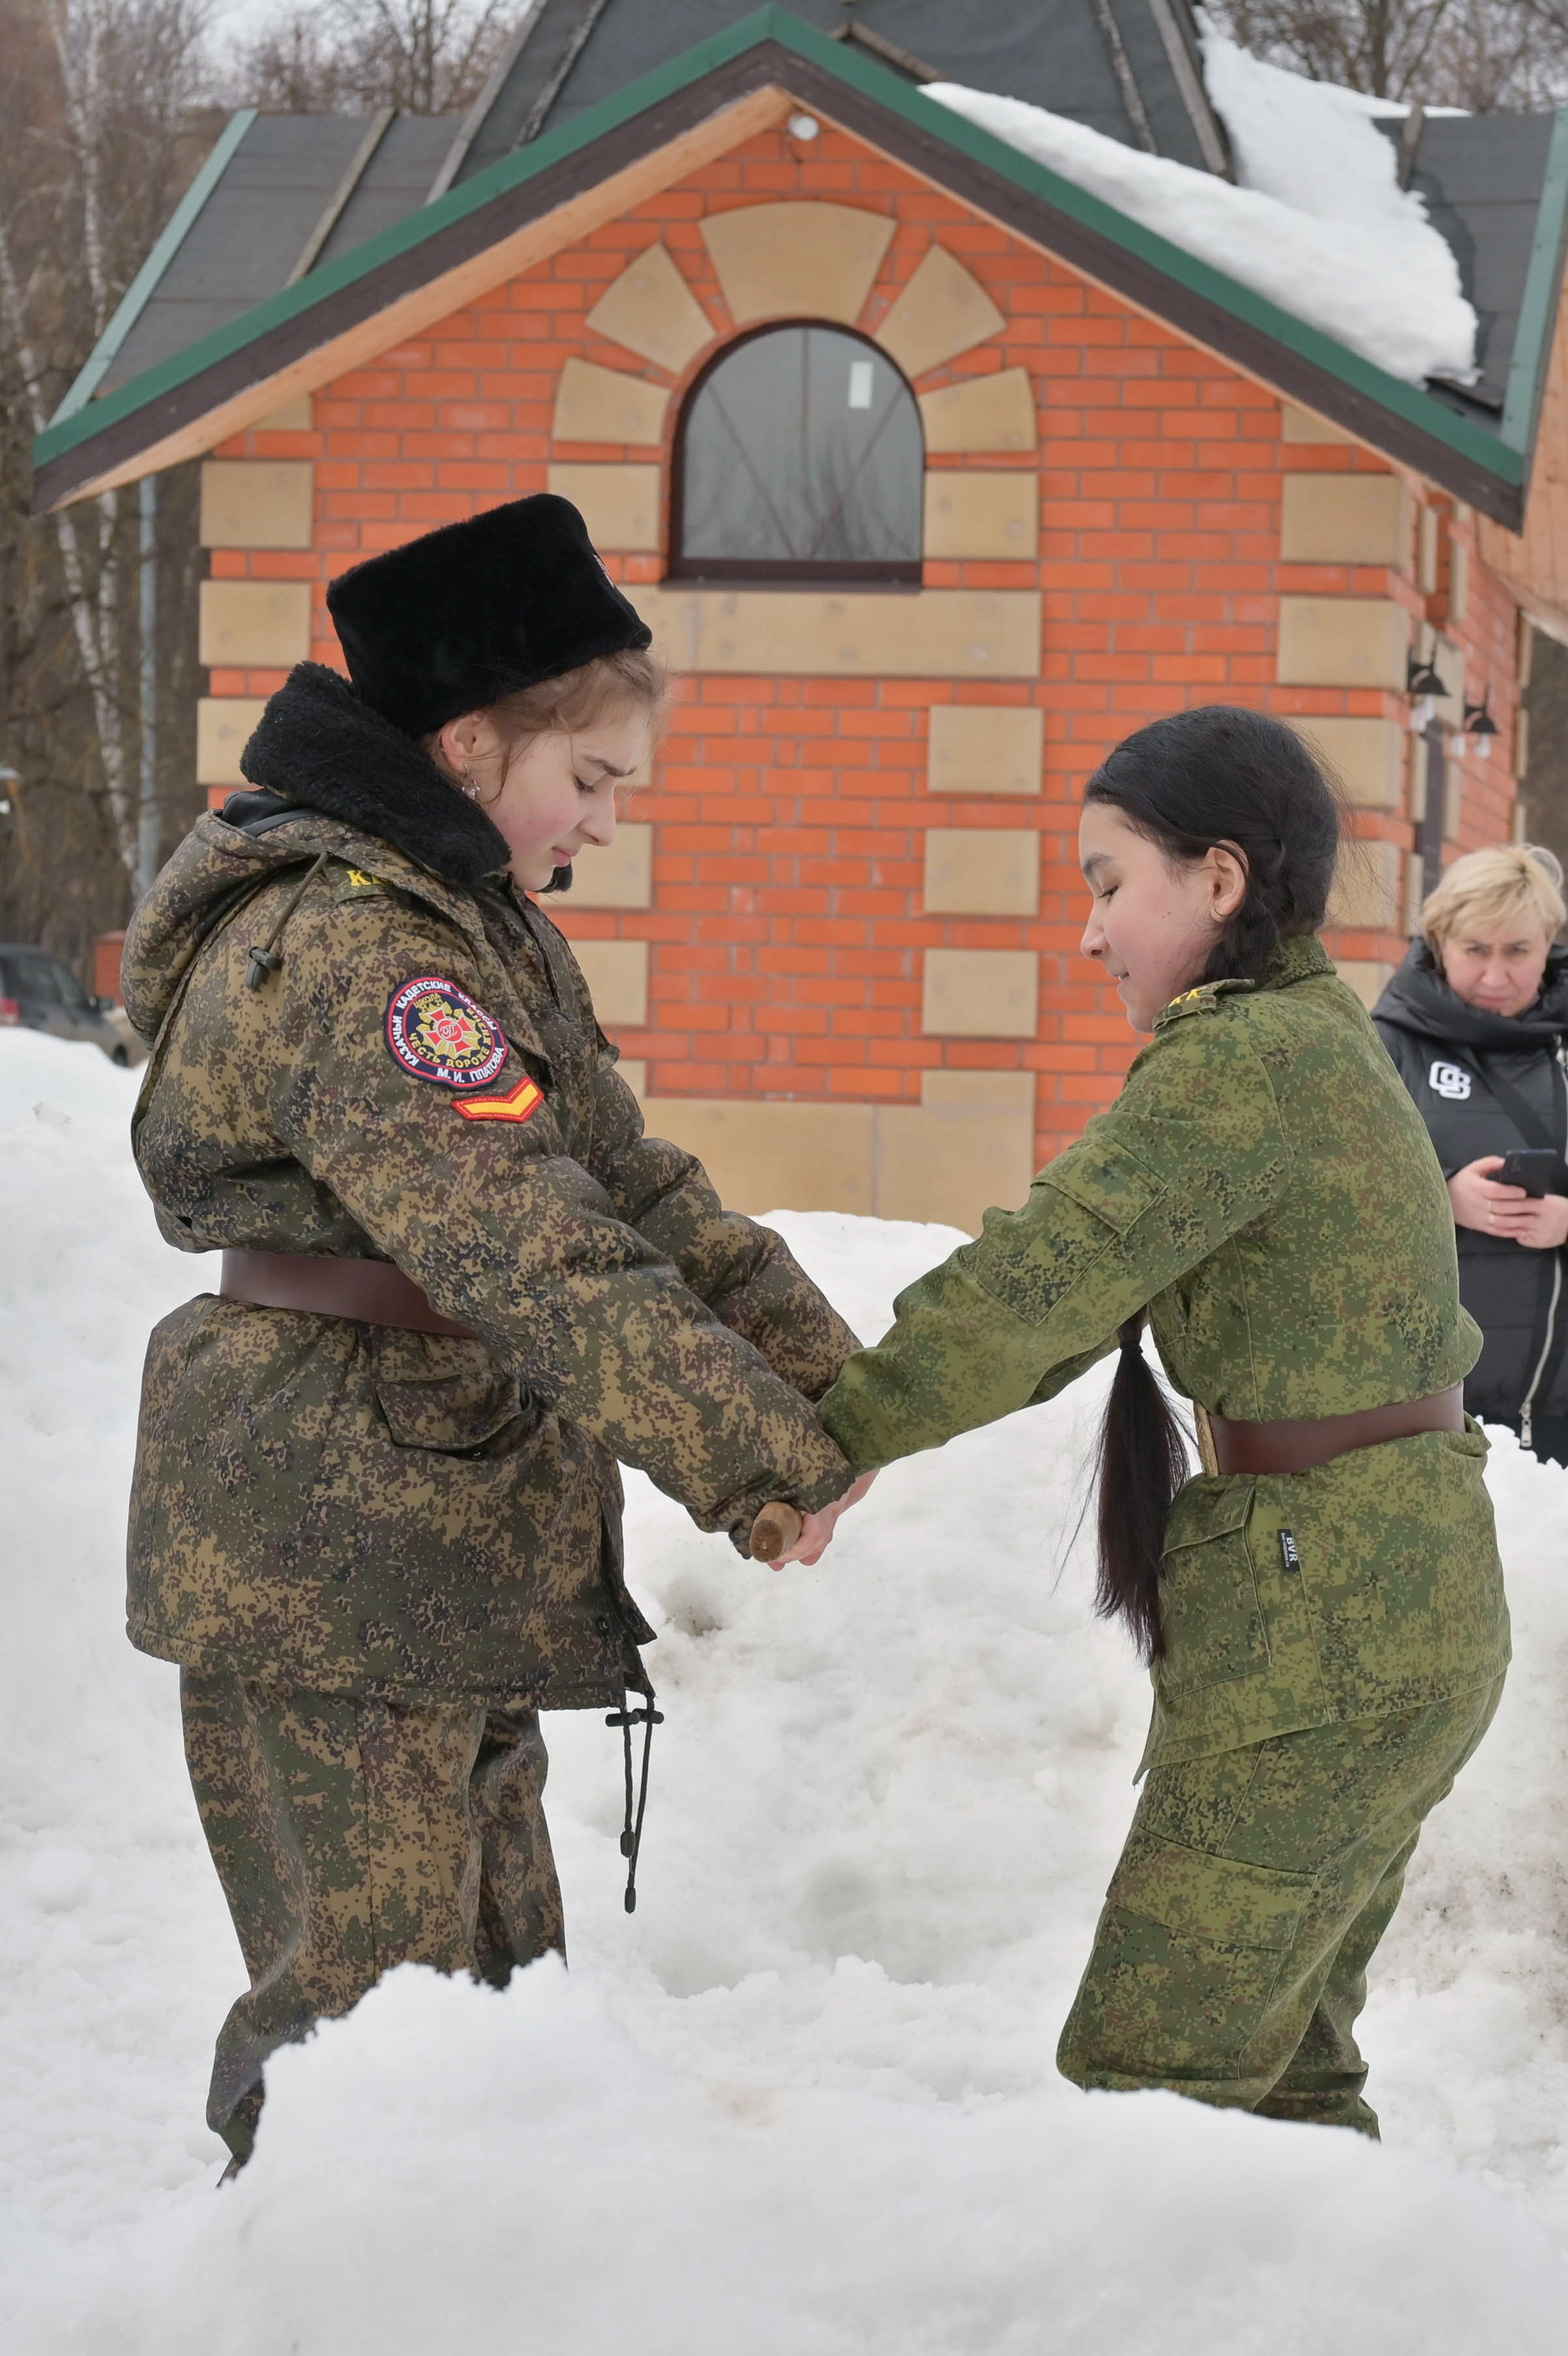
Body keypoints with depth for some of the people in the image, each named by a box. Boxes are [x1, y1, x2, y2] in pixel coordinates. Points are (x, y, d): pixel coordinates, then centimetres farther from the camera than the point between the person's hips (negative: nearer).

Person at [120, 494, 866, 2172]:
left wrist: (821, 1371, 4)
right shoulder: (352, 953, -20)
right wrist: (761, 1459, -26)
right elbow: (529, 1250, -28)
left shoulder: (481, 925, 15)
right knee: (369, 1990, -8)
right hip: (328, 1569, -11)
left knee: (496, 1972, 16)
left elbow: (631, 1181, 16)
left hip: (441, 1556, 11)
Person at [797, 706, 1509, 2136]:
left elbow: (1039, 1281, -21)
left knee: (1145, 2076, -6)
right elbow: (1076, 1294, 12)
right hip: (1403, 1608, 10)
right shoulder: (1318, 1043, 15)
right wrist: (862, 1411, 2)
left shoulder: (1249, 1061, -16)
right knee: (1281, 2070, 17)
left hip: (1322, 1635, -10)